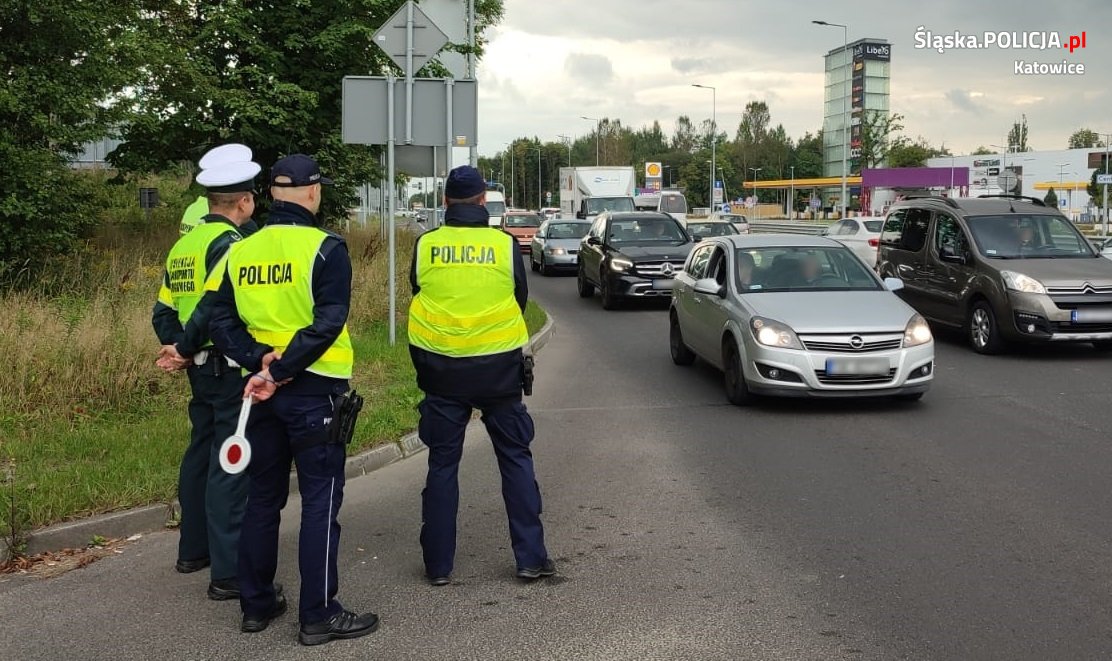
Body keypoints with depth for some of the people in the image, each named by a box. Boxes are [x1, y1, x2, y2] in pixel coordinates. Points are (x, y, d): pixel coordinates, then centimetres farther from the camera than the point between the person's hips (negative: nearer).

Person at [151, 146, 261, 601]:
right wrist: (185, 349, -15)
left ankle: (193, 550, 32)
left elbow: (164, 311, 13)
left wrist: (178, 347, 4)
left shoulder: (184, 244, 13)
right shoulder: (229, 243, -15)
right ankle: (229, 573, -4)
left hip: (201, 368, 9)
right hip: (232, 367, -9)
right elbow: (214, 306, -26)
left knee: (201, 453, 19)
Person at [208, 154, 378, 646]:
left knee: (263, 497, 16)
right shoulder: (325, 248, -11)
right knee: (321, 502, 1)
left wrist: (259, 359, -9)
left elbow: (222, 322, 1)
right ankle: (319, 615, 6)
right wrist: (278, 371, -18)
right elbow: (327, 324, -20)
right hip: (314, 389, -6)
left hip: (262, 390, 6)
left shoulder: (241, 251, 6)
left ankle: (256, 604, 25)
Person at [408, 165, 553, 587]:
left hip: (441, 368, 1)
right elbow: (521, 301, 6)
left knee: (442, 464, 10)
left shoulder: (425, 245, -5)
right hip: (498, 369, 0)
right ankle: (530, 556, 12)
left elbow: (418, 298, 9)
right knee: (515, 459, 12)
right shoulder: (505, 244, -6)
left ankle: (438, 564, 14)